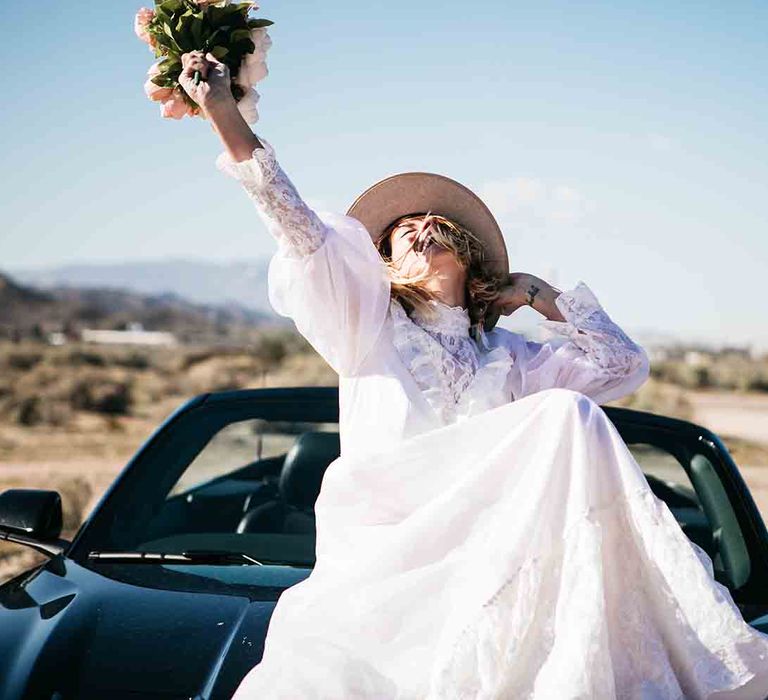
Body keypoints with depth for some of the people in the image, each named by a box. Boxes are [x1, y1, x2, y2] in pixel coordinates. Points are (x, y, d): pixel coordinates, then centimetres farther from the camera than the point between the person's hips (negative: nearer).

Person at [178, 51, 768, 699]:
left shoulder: (510, 355, 25)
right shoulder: (371, 324, 18)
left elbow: (627, 364, 21)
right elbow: (299, 230, 7)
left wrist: (542, 295, 23)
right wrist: (226, 114, -2)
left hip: (483, 559, 1)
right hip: (378, 557, -1)